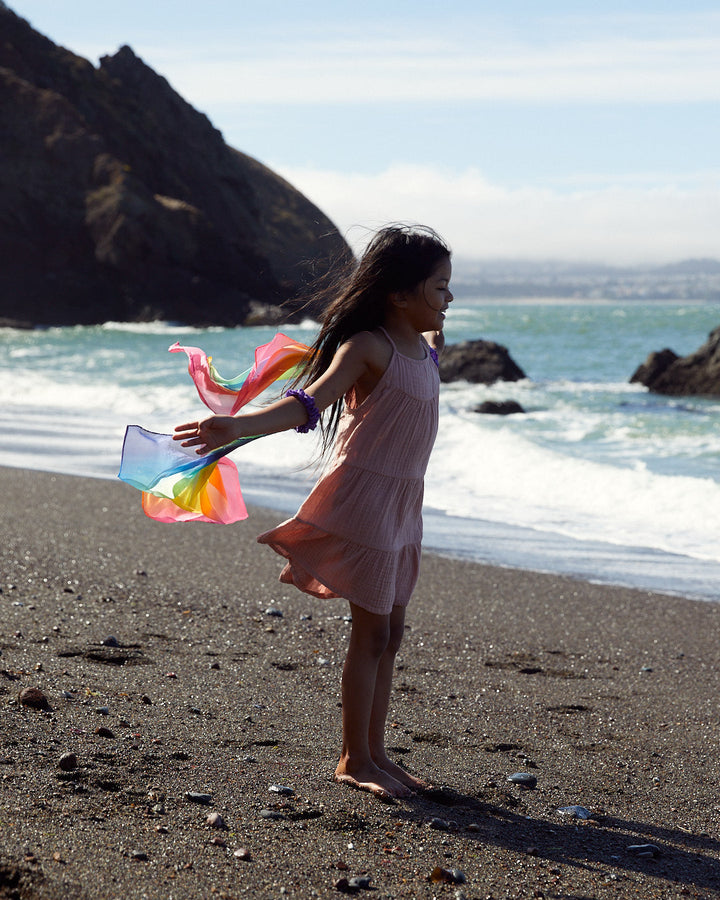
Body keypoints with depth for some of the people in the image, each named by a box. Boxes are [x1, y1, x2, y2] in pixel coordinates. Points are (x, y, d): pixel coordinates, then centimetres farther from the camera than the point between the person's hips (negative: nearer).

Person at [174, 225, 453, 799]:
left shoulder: (421, 347, 11)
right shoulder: (367, 347, -16)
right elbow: (309, 402, -29)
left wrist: (433, 342, 56)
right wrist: (238, 427, -43)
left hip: (403, 499, 9)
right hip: (365, 494, -9)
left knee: (391, 629, 12)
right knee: (372, 631, -4)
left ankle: (375, 751, 22)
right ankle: (354, 759, 7)